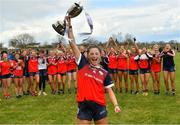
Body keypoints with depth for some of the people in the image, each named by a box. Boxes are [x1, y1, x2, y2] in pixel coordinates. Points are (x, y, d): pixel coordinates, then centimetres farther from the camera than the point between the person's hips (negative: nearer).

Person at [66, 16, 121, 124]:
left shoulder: (105, 73, 4)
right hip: (84, 105, -1)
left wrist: (116, 105, -10)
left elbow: (109, 91, 5)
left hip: (99, 105, 2)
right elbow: (73, 43, -2)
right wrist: (70, 25, -4)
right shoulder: (83, 64, 0)